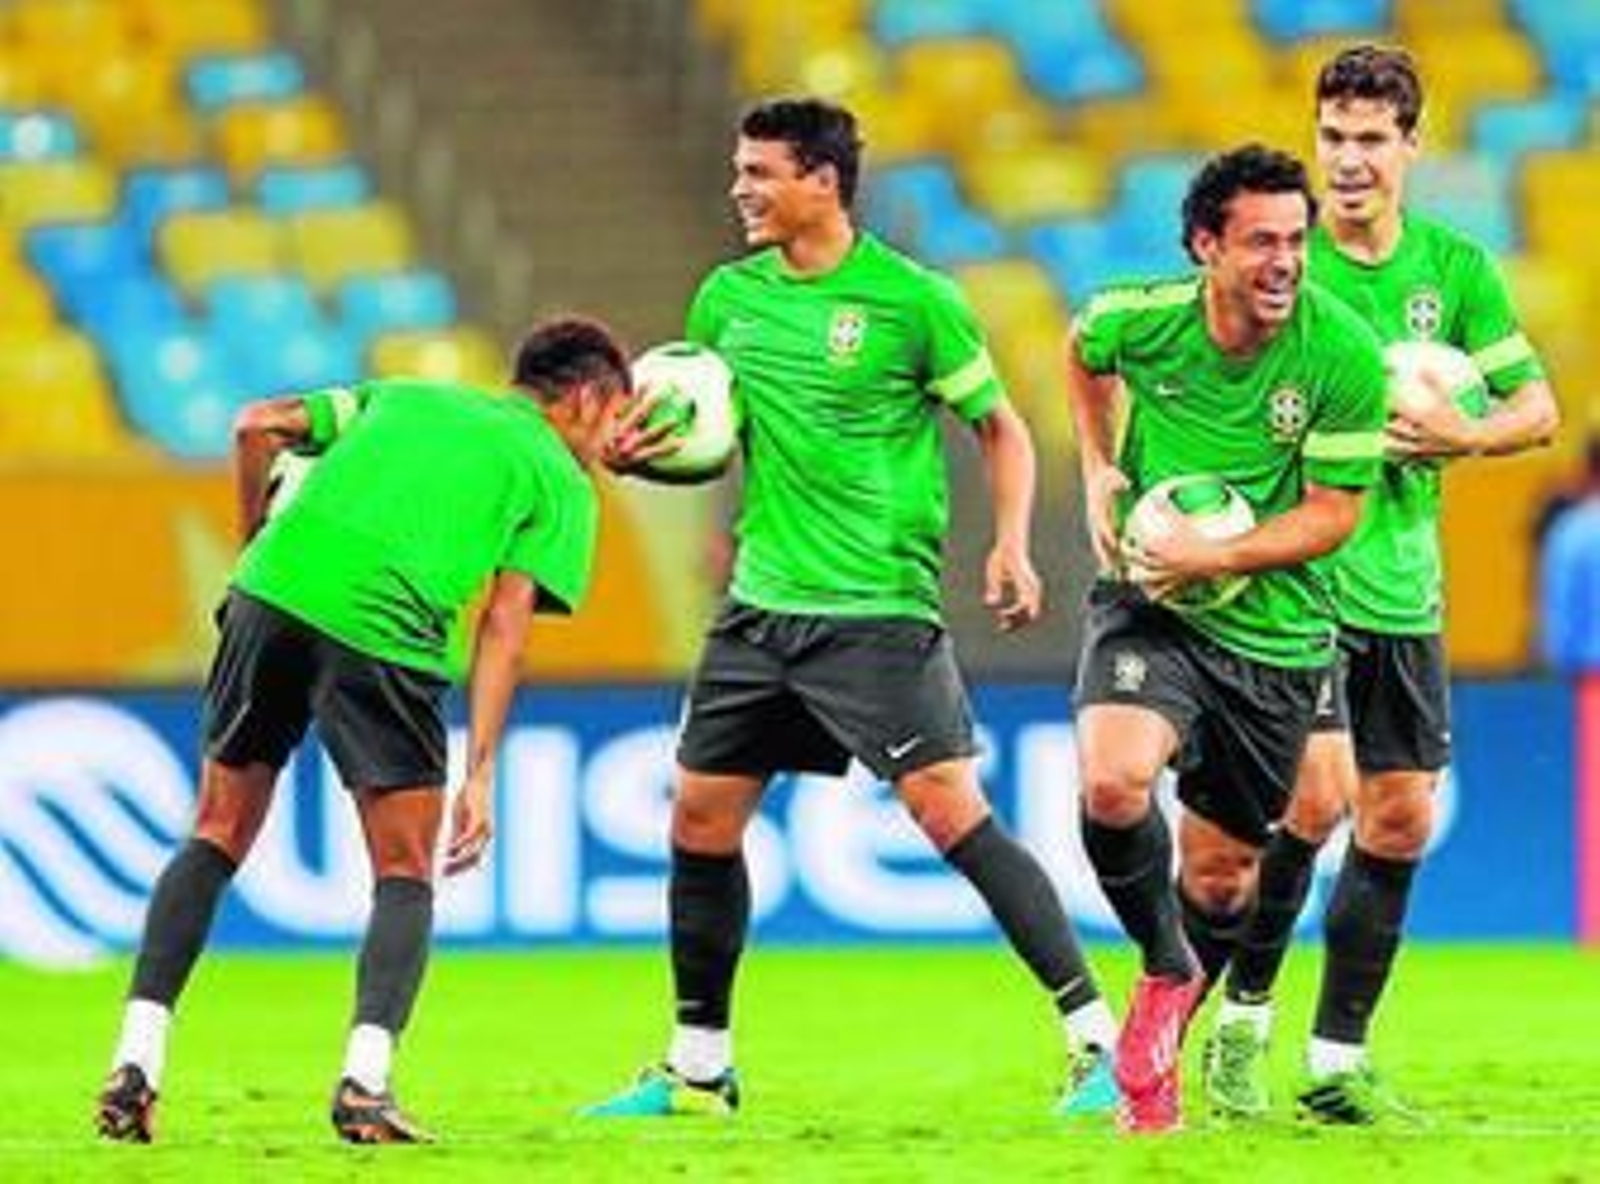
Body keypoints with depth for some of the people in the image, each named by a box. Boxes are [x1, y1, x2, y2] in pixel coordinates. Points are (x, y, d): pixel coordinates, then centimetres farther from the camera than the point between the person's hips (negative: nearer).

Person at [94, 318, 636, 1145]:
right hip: (383, 632, -4)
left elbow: (260, 426, 18)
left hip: (271, 590, 4)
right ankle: (365, 1083, -8)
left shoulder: (400, 396, 30)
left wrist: (256, 545, 30)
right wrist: (479, 776, 0)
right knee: (404, 876, 11)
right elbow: (504, 625, 4)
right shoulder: (560, 479, 17)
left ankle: (135, 1065, 7)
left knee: (216, 837, 16)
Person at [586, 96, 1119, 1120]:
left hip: (878, 611, -6)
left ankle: (1098, 1042, -12)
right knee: (701, 820, 7)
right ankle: (698, 1068, 21)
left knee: (952, 811, -15)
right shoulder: (729, 298, 8)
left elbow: (1001, 428, -1)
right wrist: (645, 451, -1)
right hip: (761, 604, 6)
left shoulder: (912, 298, -9)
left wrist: (1011, 546, -15)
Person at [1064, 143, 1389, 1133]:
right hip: (1148, 606, 0)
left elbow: (1332, 515, -9)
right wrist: (1099, 470, 6)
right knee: (1114, 781, -28)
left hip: (1273, 633, 0)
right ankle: (1167, 970, -1)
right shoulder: (1139, 320, -9)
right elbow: (1085, 351, 17)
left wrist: (1213, 557, -21)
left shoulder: (1346, 356, -15)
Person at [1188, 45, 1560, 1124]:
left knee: (1400, 822, 3)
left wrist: (1465, 436, -11)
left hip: (1404, 590, 4)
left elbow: (1537, 407, 8)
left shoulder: (1454, 268, 5)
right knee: (1316, 798, -17)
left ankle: (1338, 1062, 12)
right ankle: (1244, 1017, 1)